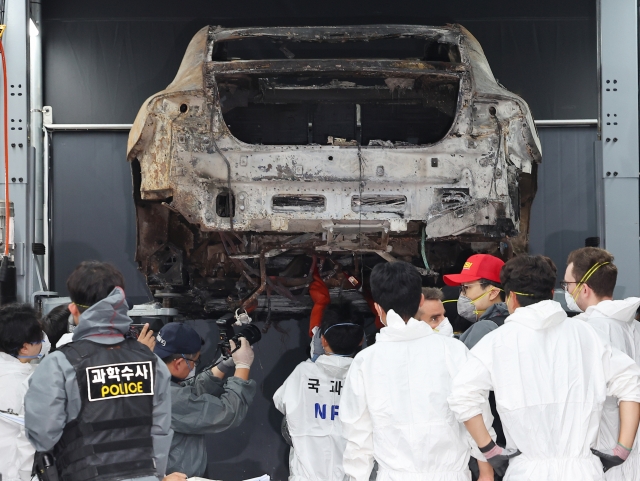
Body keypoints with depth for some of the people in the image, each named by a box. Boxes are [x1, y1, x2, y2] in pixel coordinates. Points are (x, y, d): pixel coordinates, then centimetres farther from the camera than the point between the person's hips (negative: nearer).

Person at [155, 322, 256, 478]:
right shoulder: (172, 398, -27)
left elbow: (192, 392, 9)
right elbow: (228, 413, -21)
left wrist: (225, 364, 4)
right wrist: (243, 366, -10)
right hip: (177, 477, -9)